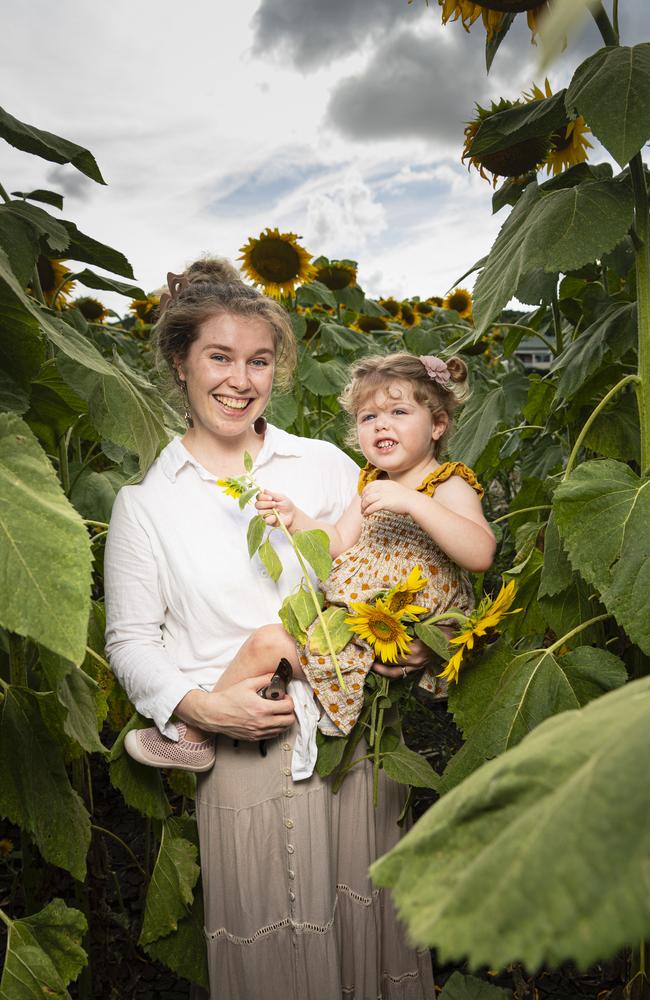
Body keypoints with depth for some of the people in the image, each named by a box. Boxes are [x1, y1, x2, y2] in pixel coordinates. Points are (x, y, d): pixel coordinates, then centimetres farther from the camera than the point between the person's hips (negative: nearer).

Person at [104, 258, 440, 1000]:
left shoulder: (326, 465, 4)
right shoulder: (145, 503, 2)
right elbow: (130, 640, 2)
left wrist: (414, 640, -11)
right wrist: (199, 705, -13)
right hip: (242, 761, -1)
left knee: (367, 928, 13)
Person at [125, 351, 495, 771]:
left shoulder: (449, 486, -11)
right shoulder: (373, 483, 14)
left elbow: (481, 553, -27)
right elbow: (340, 544, 14)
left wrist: (412, 501, -34)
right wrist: (294, 516, -1)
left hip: (400, 637, -9)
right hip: (353, 618, 9)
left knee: (266, 642, -13)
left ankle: (193, 738, 6)